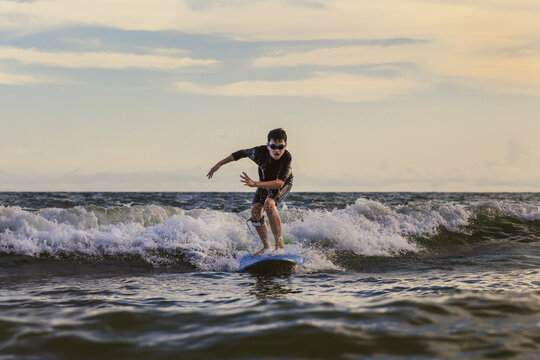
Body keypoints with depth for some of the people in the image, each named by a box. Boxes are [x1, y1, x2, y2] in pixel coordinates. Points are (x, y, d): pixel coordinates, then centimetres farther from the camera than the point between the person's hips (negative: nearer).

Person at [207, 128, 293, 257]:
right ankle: (266, 247, 2)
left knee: (269, 204, -31)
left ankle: (279, 245, -25)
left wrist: (255, 184, -55)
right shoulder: (260, 152, -31)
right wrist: (219, 164, -6)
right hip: (265, 182, 4)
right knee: (255, 211, -13)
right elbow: (242, 153, -11)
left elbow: (279, 183, -44)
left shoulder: (287, 158, -39)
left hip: (283, 183, -4)